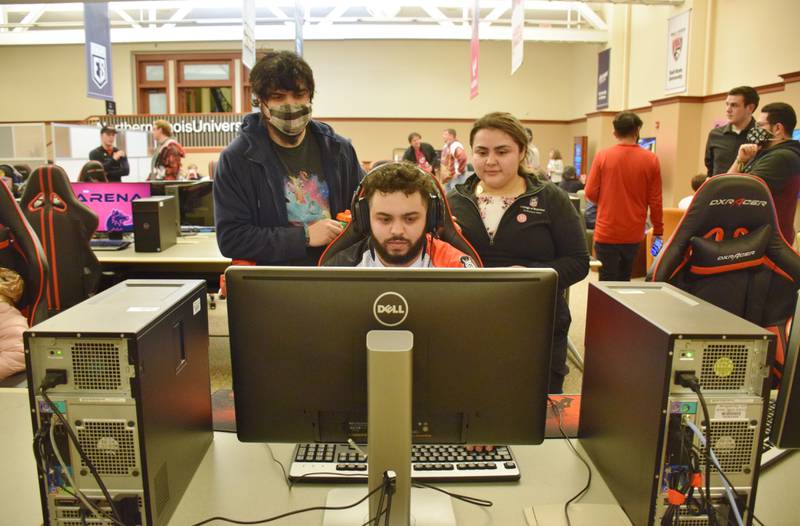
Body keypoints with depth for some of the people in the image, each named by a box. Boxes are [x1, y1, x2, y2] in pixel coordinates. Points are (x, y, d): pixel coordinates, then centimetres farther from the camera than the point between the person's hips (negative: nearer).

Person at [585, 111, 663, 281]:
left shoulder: (602, 156, -8)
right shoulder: (651, 159, -5)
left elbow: (591, 193, -5)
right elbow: (655, 200, -3)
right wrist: (658, 231, 9)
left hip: (607, 232, -2)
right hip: (634, 234, 2)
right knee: (624, 281, 19)